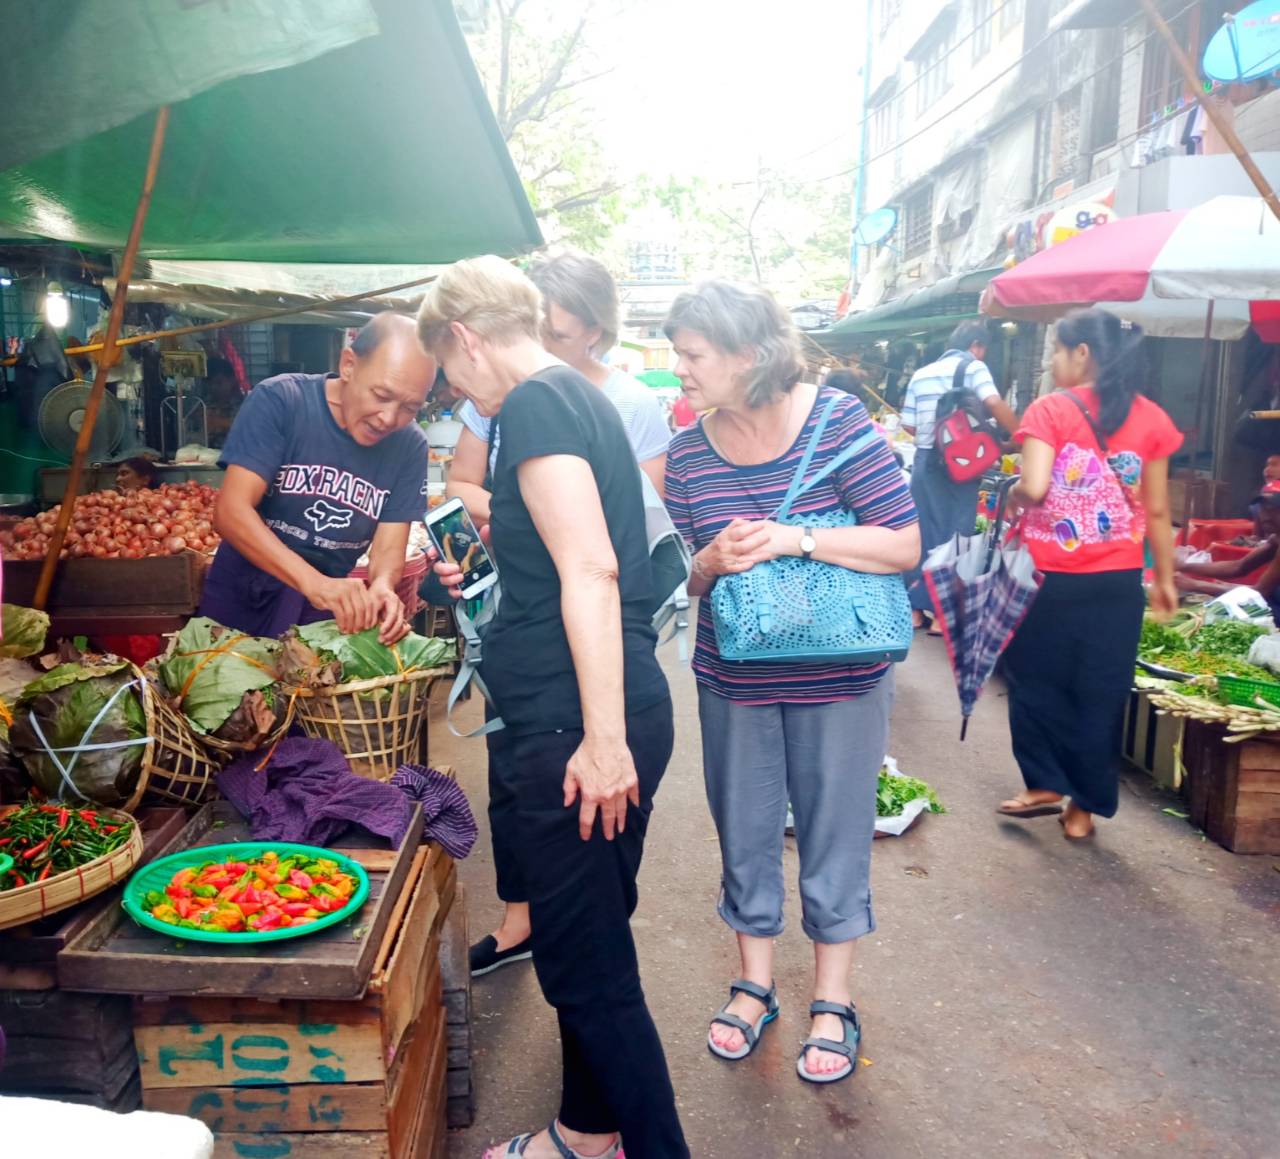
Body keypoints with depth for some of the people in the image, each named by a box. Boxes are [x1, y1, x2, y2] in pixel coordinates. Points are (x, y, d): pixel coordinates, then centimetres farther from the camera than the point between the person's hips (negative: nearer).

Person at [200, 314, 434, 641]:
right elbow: (231, 512, -27)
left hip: (329, 612, 2)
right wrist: (313, 582, -42)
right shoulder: (278, 402, -19)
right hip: (242, 600, -1)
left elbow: (388, 549, -12)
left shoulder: (411, 447, -11)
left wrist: (382, 586, -36)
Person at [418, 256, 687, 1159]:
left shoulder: (535, 403, -13)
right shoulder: (578, 394, 17)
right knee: (587, 941, 22)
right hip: (602, 716, 11)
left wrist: (602, 739, -24)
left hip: (579, 722, -11)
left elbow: (590, 571, -23)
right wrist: (483, 569, 39)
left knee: (586, 966, 2)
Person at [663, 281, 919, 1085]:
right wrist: (714, 560, -18)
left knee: (834, 834, 10)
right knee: (745, 832, 14)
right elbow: (681, 580, 4)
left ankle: (833, 1003, 31)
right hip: (734, 679, 3)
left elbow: (904, 545, -15)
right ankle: (755, 986, 37)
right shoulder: (688, 454, -4)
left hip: (839, 678, -3)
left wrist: (794, 540, -26)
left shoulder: (836, 421, -14)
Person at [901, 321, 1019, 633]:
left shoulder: (920, 374, 15)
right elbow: (994, 403, -17)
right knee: (955, 538, 1)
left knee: (921, 535, 9)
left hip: (926, 460, 5)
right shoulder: (973, 367, 0)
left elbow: (908, 425, 11)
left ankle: (916, 608, 14)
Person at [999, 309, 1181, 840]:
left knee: (1035, 683, 17)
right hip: (1119, 581, 4)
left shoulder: (1049, 410, -9)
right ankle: (1084, 806, 21)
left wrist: (1012, 494, 0)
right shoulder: (1150, 418, 2)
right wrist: (1165, 578, 14)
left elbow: (1033, 488, -22)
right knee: (1100, 696, 12)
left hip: (1051, 577, -3)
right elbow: (1158, 511, 5)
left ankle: (1045, 784, 21)